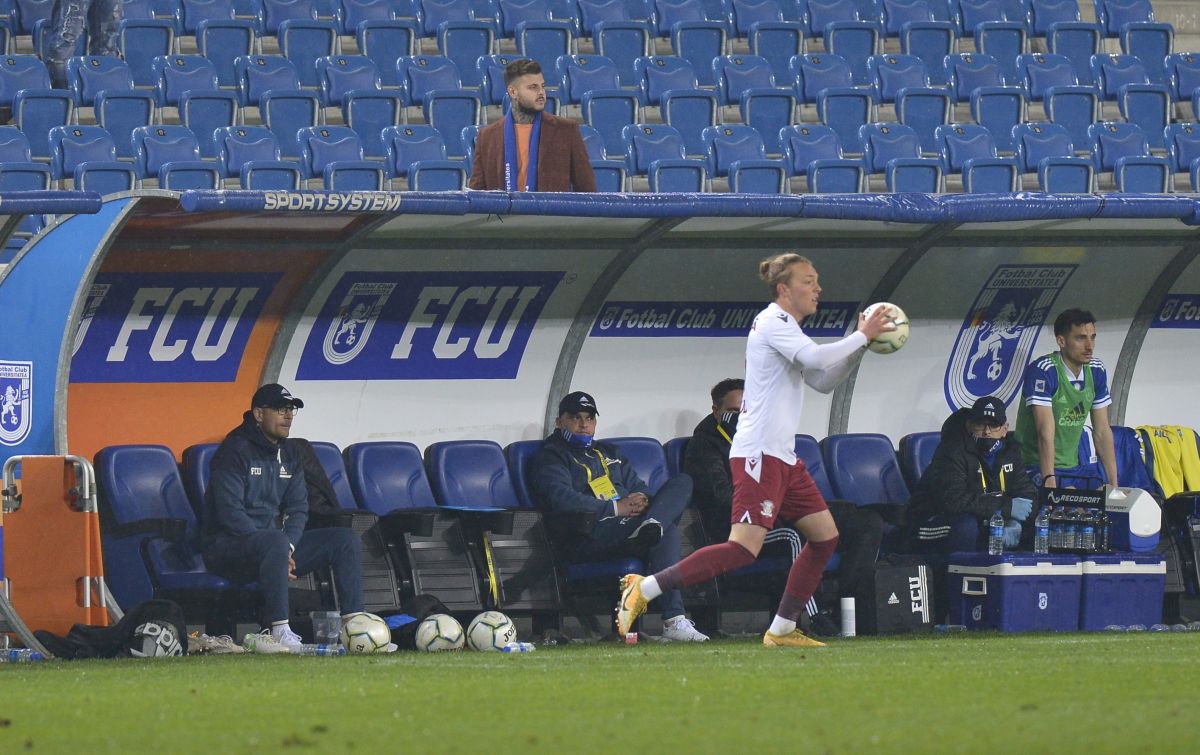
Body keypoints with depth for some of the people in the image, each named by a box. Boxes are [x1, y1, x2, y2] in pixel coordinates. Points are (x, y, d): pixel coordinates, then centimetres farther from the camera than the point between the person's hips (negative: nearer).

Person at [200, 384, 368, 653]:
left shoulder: (290, 453, 14)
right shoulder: (235, 449, -11)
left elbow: (298, 509, 10)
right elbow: (230, 512, -19)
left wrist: (288, 547, -11)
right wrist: (279, 545, -24)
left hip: (276, 542, 8)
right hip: (226, 545, -8)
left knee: (346, 538, -3)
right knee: (275, 541, -40)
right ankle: (279, 631, -45)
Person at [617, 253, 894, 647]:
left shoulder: (785, 327, 21)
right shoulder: (773, 322, -9)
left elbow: (823, 381, 25)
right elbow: (816, 358, -25)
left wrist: (860, 343, 13)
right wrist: (862, 336, -14)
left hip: (783, 457, 11)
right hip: (759, 454, -11)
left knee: (825, 536, 9)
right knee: (744, 549, -18)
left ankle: (782, 630, 11)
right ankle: (643, 589, -16)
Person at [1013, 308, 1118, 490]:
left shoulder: (1096, 371, 5)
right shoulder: (1042, 371, -17)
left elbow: (1102, 431, 8)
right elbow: (1046, 432, -25)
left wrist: (1113, 484, 2)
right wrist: (1049, 481, -33)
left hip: (1073, 466, 7)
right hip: (1038, 467, -7)